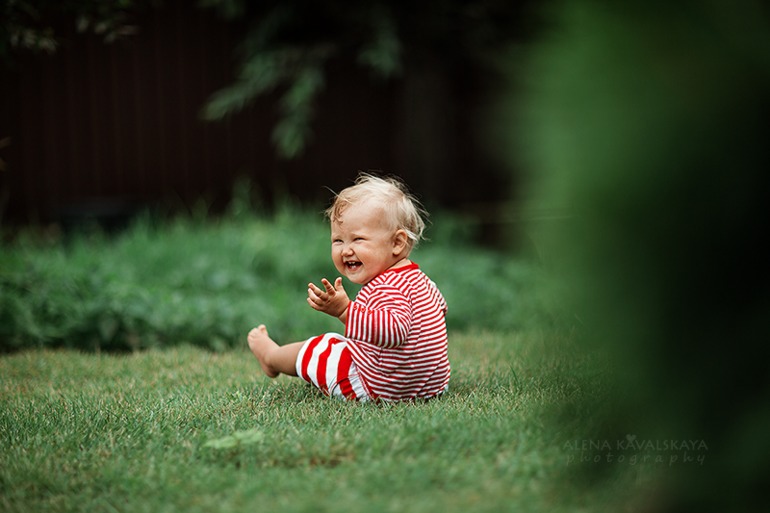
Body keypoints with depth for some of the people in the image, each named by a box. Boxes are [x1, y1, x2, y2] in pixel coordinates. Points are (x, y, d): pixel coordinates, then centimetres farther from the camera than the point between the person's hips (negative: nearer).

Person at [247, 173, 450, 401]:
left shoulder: (387, 287, -29)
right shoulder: (421, 280, 5)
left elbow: (393, 330, -47)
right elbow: (440, 306, 26)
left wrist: (345, 311, -50)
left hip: (381, 389, -9)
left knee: (315, 350, 14)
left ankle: (270, 356, 47)